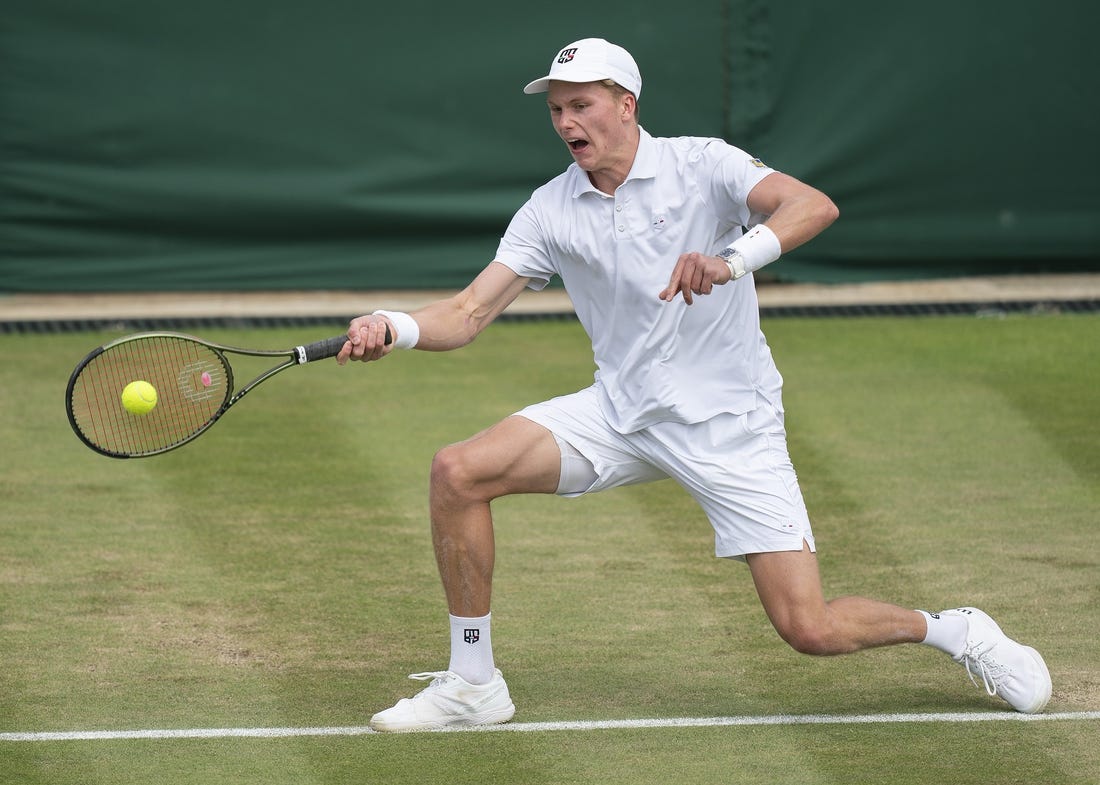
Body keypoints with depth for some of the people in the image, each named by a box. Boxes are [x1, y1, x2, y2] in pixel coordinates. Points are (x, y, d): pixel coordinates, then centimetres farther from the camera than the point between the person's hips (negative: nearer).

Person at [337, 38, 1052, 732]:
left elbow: (815, 206, -26)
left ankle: (955, 631, 16)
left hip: (729, 422, -5)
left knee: (810, 629, -14)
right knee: (458, 472, -14)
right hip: (619, 412, 5)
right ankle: (473, 685, -1)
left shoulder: (701, 166, -10)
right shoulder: (551, 211, 2)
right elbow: (469, 313, -4)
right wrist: (396, 329, -25)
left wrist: (732, 260, -42)